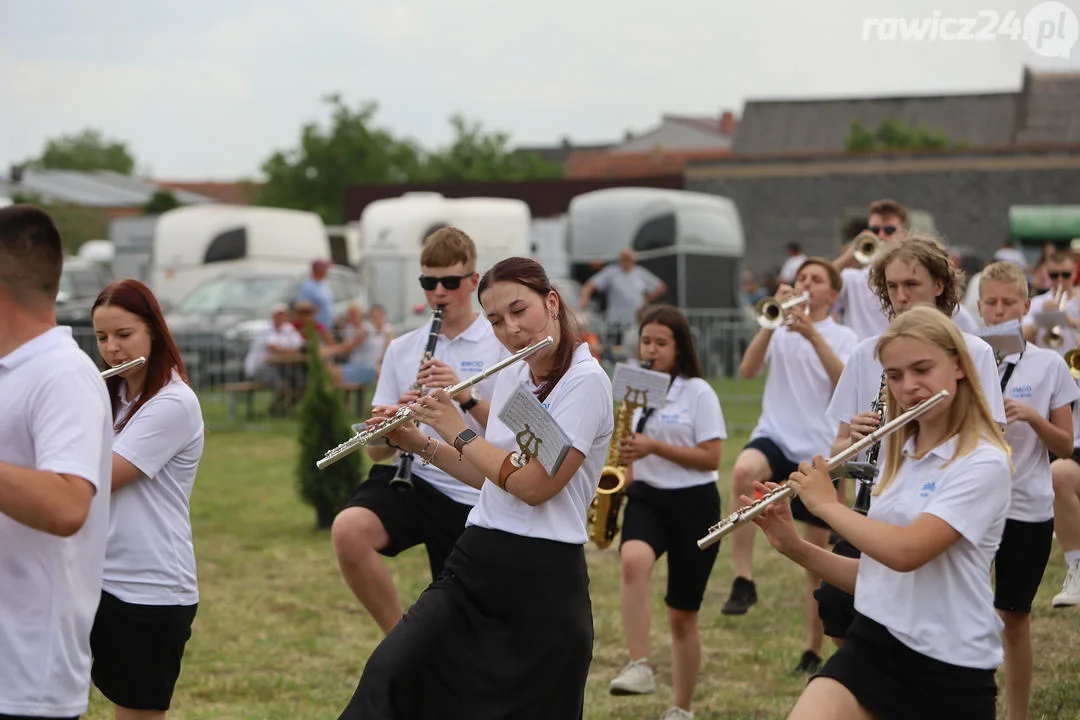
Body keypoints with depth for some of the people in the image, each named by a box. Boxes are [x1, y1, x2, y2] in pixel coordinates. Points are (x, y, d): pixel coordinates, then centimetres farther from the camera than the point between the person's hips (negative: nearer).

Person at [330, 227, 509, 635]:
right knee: (348, 530, -28)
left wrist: (466, 396, -22)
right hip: (410, 478, 2)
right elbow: (376, 449, 10)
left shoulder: (503, 344, 1)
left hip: (470, 499, -2)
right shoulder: (402, 349, 12)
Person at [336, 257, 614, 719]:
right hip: (476, 563, 6)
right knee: (389, 674, -12)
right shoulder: (510, 378, 12)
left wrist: (457, 430, -9)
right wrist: (420, 443, 10)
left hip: (544, 580, -6)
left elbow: (534, 485, -19)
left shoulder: (586, 381, -12)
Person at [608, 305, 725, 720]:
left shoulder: (698, 393, -6)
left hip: (694, 503, -3)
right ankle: (639, 666, -36)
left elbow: (711, 458, -12)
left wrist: (654, 447, -21)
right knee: (634, 560, -34)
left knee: (683, 615, 5)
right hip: (646, 498, 3)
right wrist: (623, 466, 0)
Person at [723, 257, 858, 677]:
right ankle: (743, 580, -32)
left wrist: (812, 335, -21)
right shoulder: (780, 330, 11)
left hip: (819, 449, 0)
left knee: (819, 553, 6)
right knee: (744, 470, -37)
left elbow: (846, 385, -13)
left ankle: (813, 650, 20)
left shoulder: (843, 337, 6)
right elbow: (748, 370, -6)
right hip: (775, 436, 0)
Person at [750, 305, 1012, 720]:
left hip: (950, 670, -5)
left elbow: (905, 553, -25)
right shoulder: (897, 456, 12)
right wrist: (793, 546, 4)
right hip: (871, 647, 5)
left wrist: (826, 504, -10)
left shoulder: (984, 465, -12)